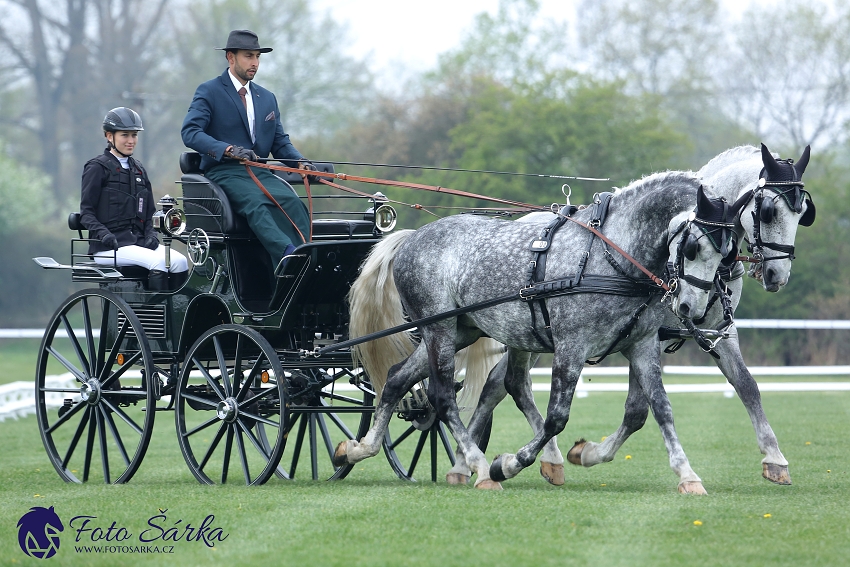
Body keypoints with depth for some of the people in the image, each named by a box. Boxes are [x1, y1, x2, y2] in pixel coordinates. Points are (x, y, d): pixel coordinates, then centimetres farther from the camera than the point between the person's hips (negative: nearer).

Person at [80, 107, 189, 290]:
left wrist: (151, 234, 3)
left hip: (138, 241, 6)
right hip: (110, 246, -6)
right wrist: (103, 233, -22)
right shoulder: (97, 168, 2)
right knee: (159, 262, -30)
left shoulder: (138, 170, 21)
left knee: (180, 261, -21)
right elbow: (86, 213, -3)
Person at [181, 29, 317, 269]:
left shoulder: (267, 98, 23)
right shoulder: (209, 92, 4)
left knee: (293, 203, -28)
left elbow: (281, 143, 21)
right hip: (224, 173, -5)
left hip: (260, 173, 5)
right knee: (256, 204, -37)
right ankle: (288, 255, -57)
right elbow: (190, 132, -10)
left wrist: (300, 162, -2)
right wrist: (228, 150, -26)